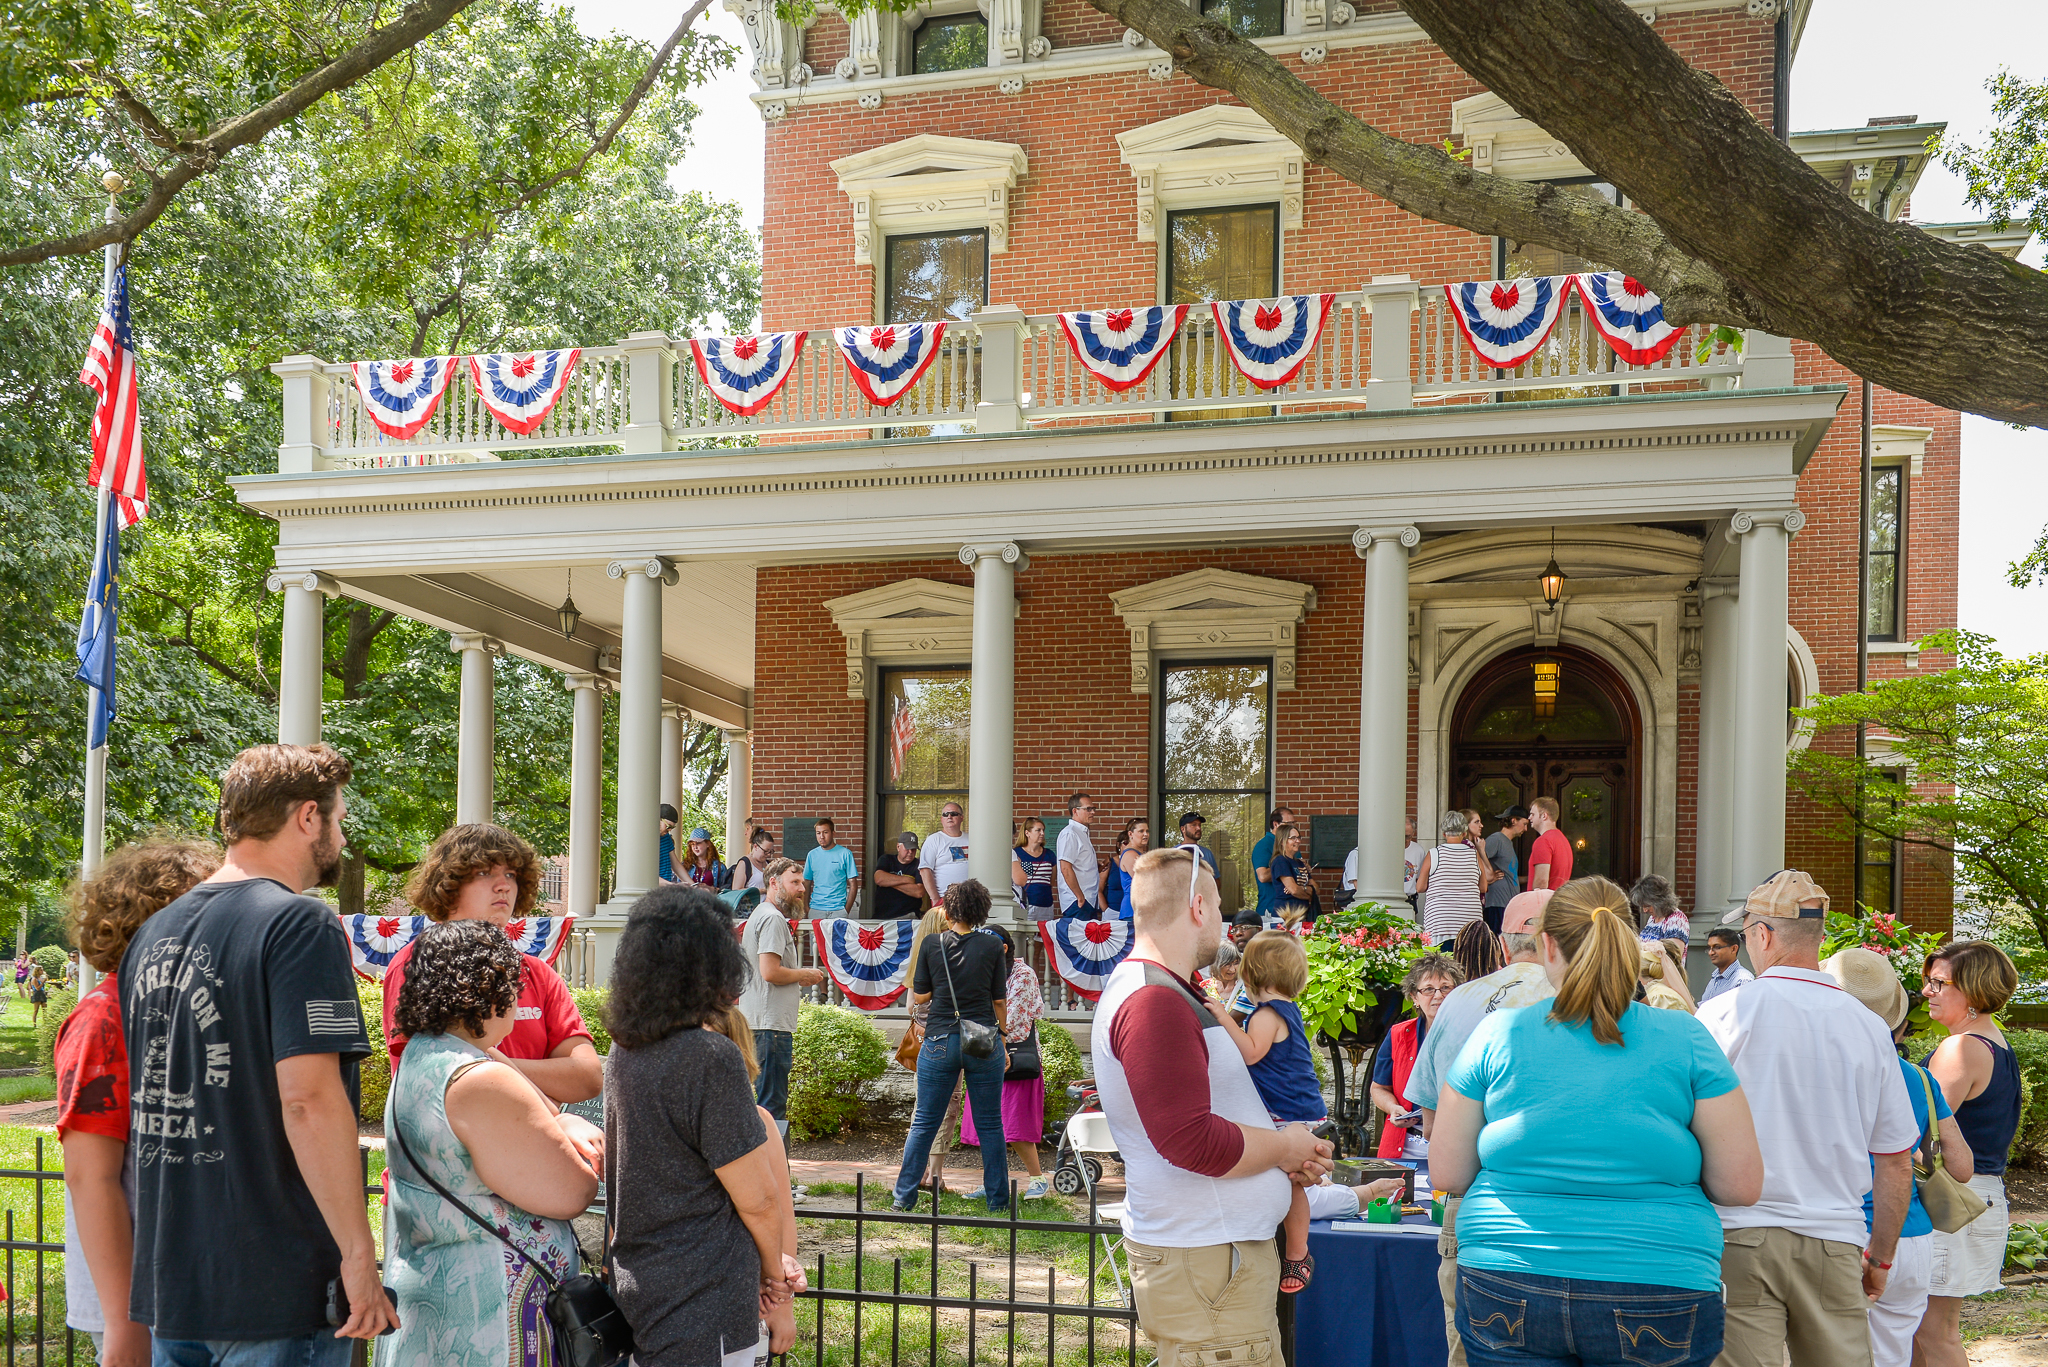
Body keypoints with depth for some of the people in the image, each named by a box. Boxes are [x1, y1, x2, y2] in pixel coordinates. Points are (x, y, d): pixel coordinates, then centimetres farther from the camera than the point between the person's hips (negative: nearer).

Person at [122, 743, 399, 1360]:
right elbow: (308, 1098, -22)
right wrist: (358, 1255, -17)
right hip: (274, 1291, -7)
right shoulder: (299, 924, -13)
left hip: (166, 1280, 7)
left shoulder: (153, 933, 11)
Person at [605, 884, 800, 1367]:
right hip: (701, 1318, -8)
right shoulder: (710, 1058, -20)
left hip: (635, 1290, 8)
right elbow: (759, 1198, -15)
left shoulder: (623, 1050, 6)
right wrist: (776, 1289, 3)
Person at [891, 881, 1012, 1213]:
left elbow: (920, 995, 3)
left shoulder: (931, 944, -2)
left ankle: (904, 1197, 11)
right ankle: (998, 1201, 14)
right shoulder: (991, 946, -2)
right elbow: (998, 999, 4)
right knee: (990, 1124, 8)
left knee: (924, 1123, 8)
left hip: (940, 1042, 0)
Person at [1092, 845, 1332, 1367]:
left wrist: (1285, 1150, 8)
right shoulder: (1155, 1003, -18)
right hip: (1204, 1262, -10)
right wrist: (1283, 1147, -8)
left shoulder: (1149, 989, 18)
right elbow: (1193, 1143, -24)